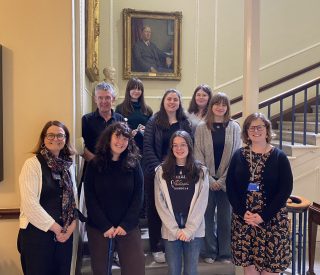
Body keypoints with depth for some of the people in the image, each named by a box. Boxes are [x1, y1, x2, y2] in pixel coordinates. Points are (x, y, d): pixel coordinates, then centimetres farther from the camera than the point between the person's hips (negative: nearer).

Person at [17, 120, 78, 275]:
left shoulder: (68, 165, 8)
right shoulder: (32, 164, -10)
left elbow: (73, 197, 10)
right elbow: (29, 203, -17)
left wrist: (72, 225, -5)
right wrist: (55, 228, -13)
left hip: (65, 233, 5)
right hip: (37, 233, -5)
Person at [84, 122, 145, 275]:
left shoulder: (134, 165, 0)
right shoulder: (94, 165, -1)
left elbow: (138, 197, -3)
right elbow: (90, 199, -4)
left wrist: (125, 225, -11)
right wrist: (105, 226, -12)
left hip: (128, 227, 0)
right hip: (98, 228, 0)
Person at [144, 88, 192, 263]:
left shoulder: (185, 123, 7)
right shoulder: (154, 122, 1)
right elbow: (147, 146, -6)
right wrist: (158, 167, -16)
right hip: (155, 172, -1)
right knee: (155, 208, 6)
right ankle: (156, 248, 19)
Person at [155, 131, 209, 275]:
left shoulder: (201, 171, 1)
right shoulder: (161, 171, 0)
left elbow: (201, 202, -4)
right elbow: (160, 203, -4)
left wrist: (189, 229, -10)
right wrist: (175, 230, -9)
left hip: (194, 230, 0)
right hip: (171, 231, 0)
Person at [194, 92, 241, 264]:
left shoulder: (234, 127, 3)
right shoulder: (201, 128, 2)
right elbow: (198, 155, -1)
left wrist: (223, 180, -7)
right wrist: (210, 179, -9)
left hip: (226, 181, 0)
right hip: (207, 180, 0)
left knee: (225, 217, 7)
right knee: (207, 216, 5)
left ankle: (225, 253, 22)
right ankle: (209, 252, 20)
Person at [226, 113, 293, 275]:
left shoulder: (279, 157, -1)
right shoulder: (238, 155, 4)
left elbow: (285, 189, -7)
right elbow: (230, 187, 1)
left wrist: (264, 215, -14)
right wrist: (243, 212, -11)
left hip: (272, 220, -1)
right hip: (243, 218, 2)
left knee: (270, 262, 3)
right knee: (248, 261, 9)